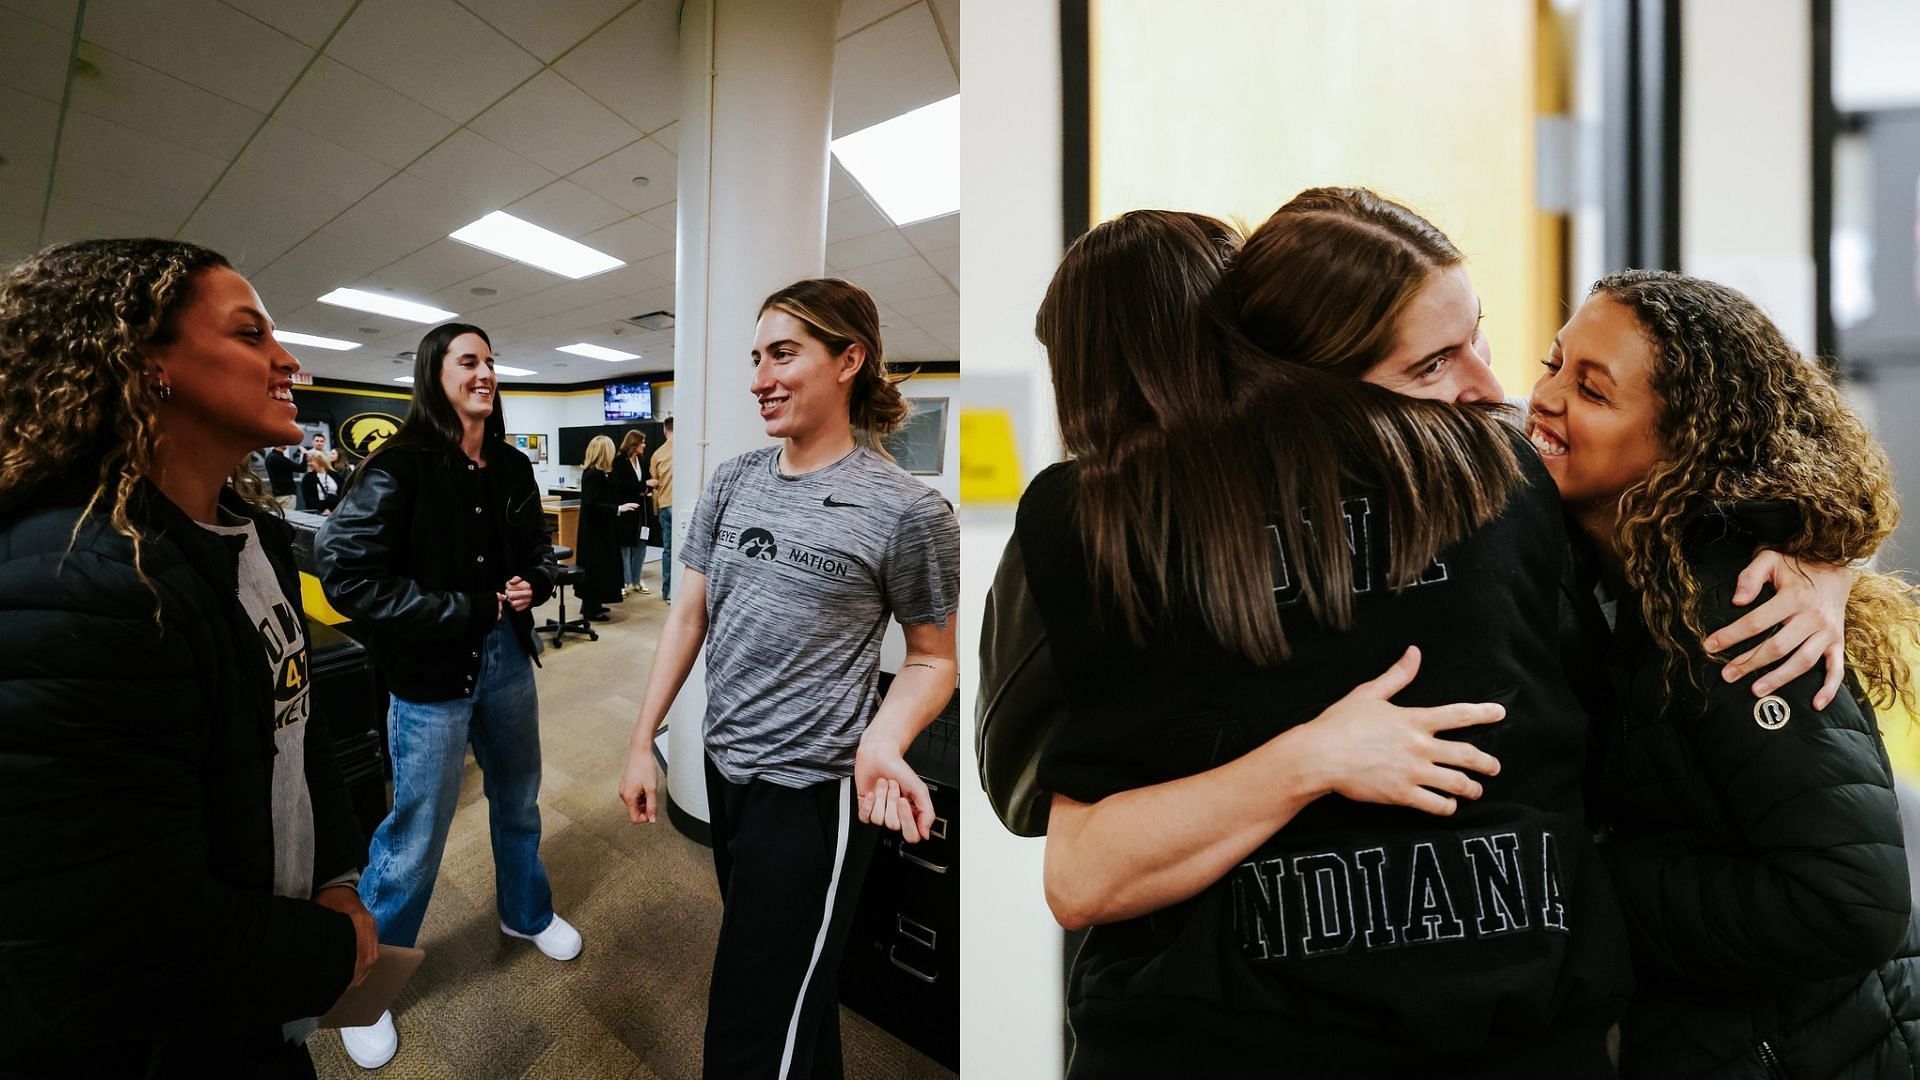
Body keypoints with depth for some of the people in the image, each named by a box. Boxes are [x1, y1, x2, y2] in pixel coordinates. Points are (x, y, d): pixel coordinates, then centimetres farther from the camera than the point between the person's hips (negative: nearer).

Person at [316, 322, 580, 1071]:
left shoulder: (513, 467, 3)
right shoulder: (400, 466, -14)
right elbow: (345, 572, -19)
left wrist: (533, 585, -7)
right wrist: (462, 611, -18)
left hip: (507, 657, 6)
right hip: (431, 673, -5)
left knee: (518, 801, 21)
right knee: (416, 833, 8)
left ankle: (527, 913, 45)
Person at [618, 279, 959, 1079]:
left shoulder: (907, 510, -17)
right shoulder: (732, 481, 1)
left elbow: (933, 657, -8)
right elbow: (689, 615, 6)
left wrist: (882, 742, -25)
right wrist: (642, 741, 5)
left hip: (813, 790, -6)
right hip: (724, 767, 7)